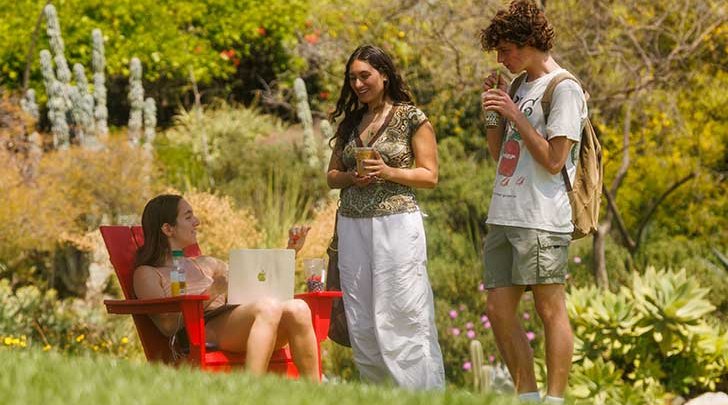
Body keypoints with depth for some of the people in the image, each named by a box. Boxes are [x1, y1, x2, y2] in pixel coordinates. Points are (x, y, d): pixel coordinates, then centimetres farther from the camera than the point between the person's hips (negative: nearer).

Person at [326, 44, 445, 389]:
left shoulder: (411, 118, 0)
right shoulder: (349, 122, 16)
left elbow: (429, 176, -2)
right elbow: (332, 176, 18)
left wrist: (388, 172, -16)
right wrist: (351, 177, -3)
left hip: (396, 222, -6)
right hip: (352, 227, 6)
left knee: (400, 316, -10)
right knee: (361, 322, 3)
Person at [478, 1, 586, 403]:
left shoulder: (563, 89, -7)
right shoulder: (522, 86, 18)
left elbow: (554, 159, -14)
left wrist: (514, 114, -11)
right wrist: (493, 107, 9)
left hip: (541, 219, -9)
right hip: (504, 218, 9)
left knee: (550, 310, -4)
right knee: (499, 311, 7)